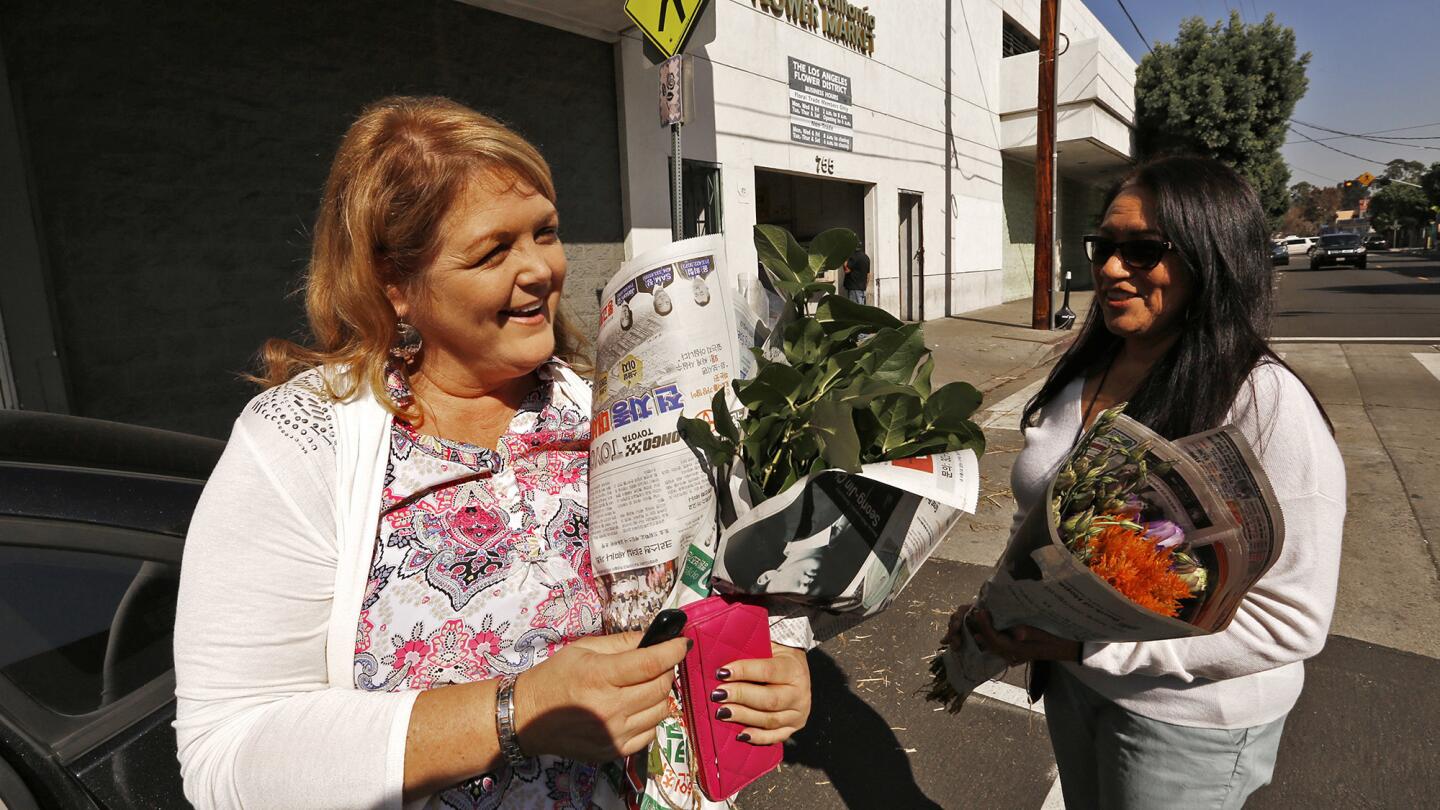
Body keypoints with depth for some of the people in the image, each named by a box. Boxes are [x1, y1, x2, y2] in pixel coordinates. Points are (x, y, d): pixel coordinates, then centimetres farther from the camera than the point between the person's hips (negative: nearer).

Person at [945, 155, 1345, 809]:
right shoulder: (1081, 374, -2)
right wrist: (997, 614, -3)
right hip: (1069, 678, 6)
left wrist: (1089, 643, -27)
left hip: (1187, 719, -6)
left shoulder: (1266, 405, -23)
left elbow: (1291, 621, -24)